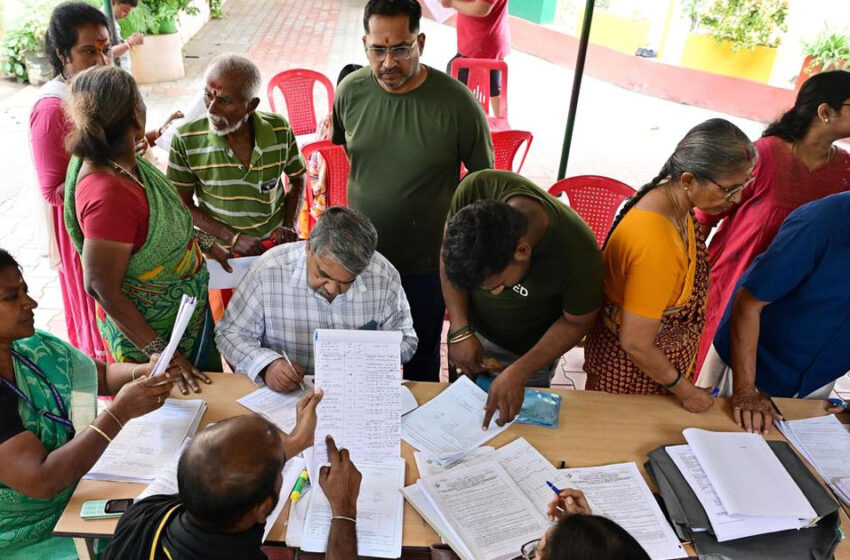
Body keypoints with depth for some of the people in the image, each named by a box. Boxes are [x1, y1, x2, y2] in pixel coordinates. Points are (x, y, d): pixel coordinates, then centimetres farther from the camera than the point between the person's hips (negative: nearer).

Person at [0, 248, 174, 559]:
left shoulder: (37, 347, -6)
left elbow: (102, 374, 9)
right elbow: (42, 481, -30)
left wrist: (144, 371, -11)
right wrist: (119, 413, -32)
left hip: (83, 487, 6)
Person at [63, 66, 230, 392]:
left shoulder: (124, 161, -8)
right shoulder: (108, 194, -35)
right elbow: (101, 288, -28)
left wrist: (205, 245, 13)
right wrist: (159, 352, -25)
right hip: (150, 329, -8)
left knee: (209, 387, 28)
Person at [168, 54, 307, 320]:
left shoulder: (279, 129, -16)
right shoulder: (186, 139, -19)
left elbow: (297, 178, 2)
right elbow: (183, 204, -9)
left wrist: (290, 225, -11)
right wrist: (233, 238, -18)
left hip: (276, 240, 1)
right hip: (224, 248, -1)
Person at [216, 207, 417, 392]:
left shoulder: (384, 275, -10)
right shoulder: (267, 270, -14)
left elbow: (405, 339, 4)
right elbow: (230, 333, -2)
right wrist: (266, 365, -20)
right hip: (281, 395, 2)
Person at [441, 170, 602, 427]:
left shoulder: (579, 255, -39)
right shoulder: (475, 188, -34)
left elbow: (576, 323, -18)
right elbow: (449, 254, -15)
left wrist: (518, 374, -25)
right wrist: (460, 331, -21)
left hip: (527, 351, -3)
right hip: (471, 328, 3)